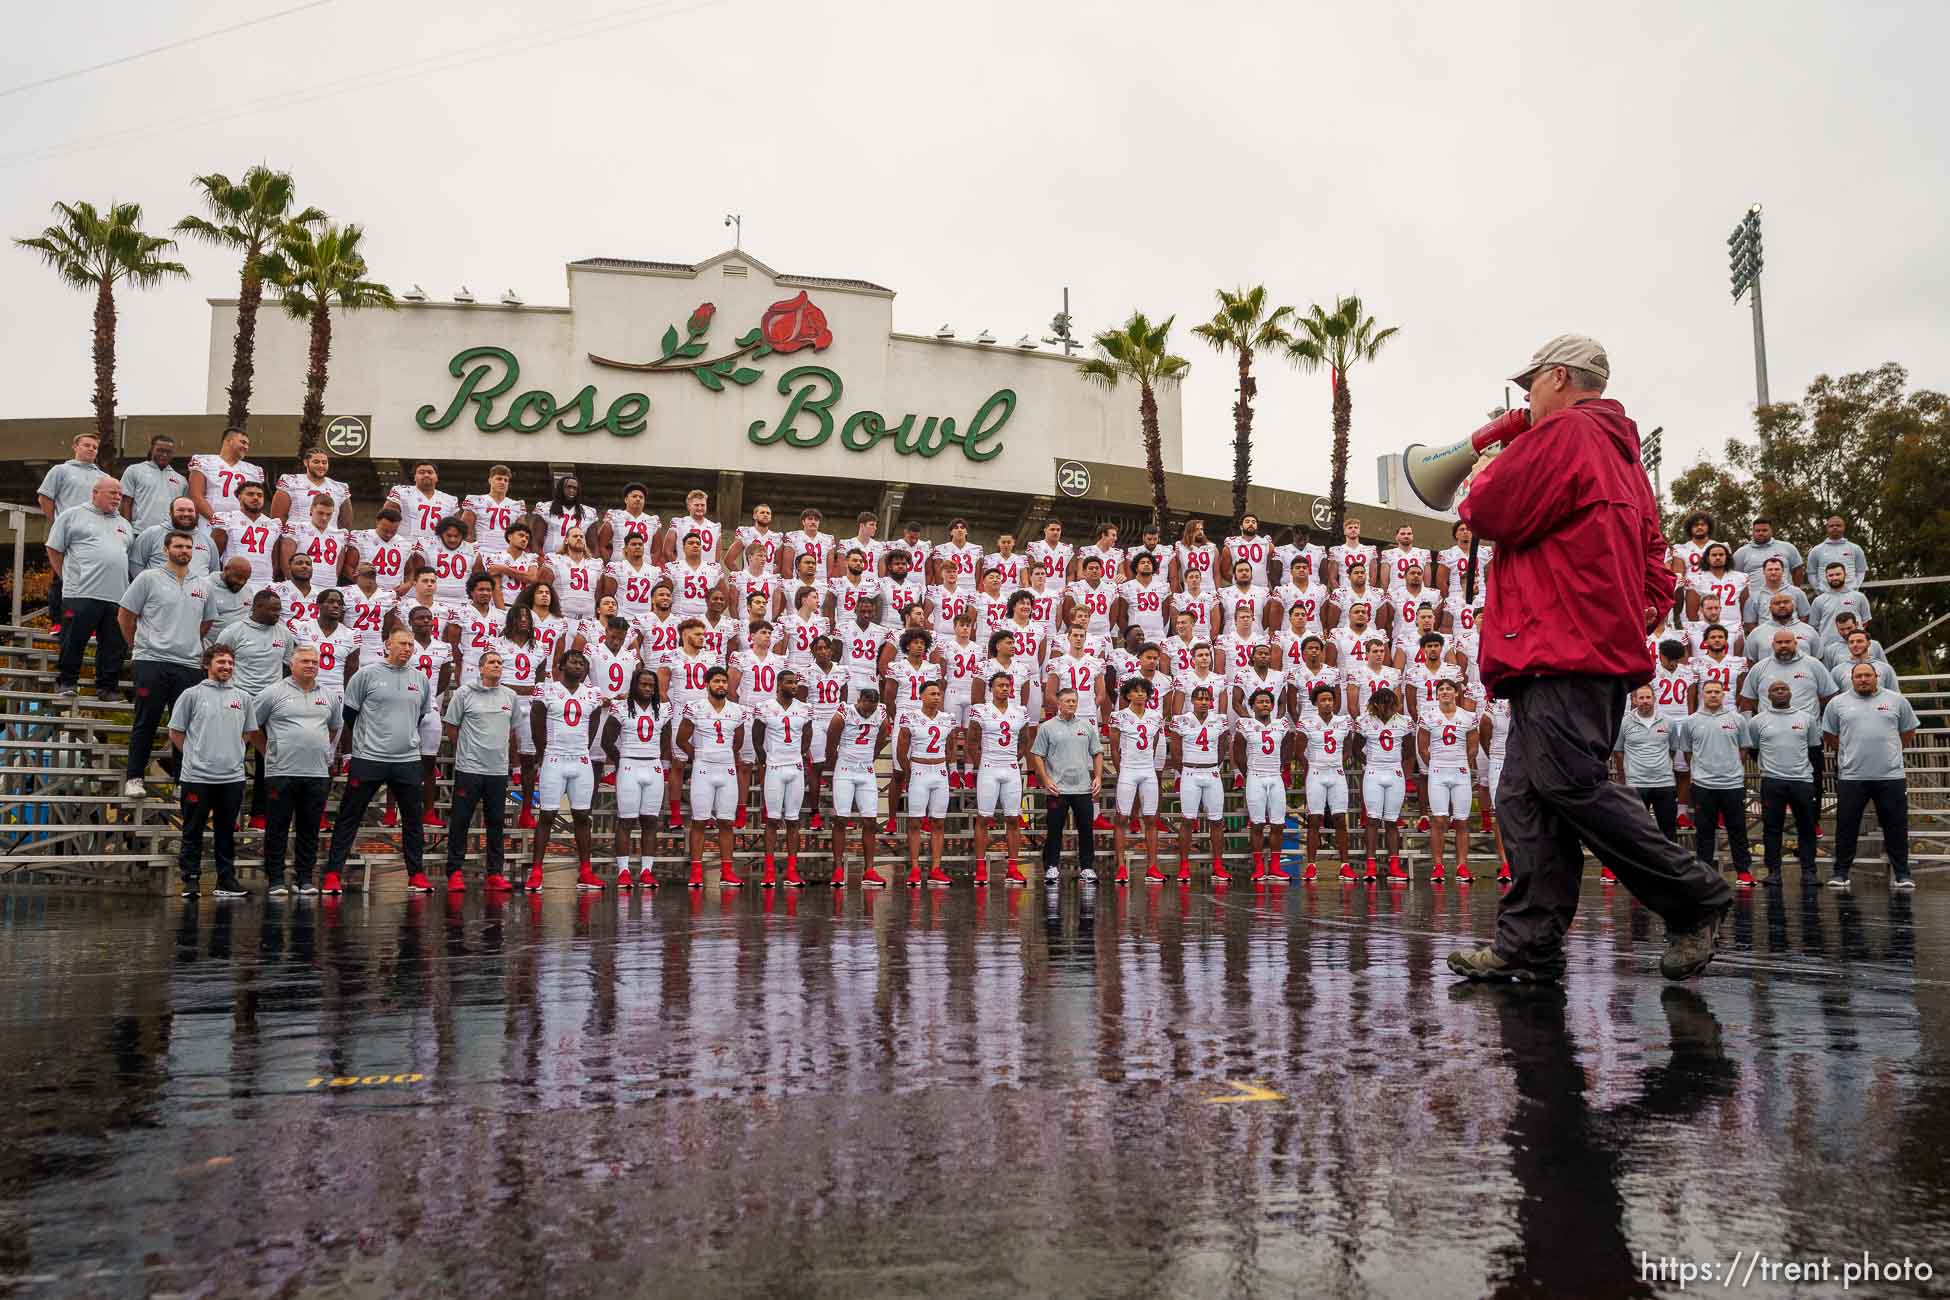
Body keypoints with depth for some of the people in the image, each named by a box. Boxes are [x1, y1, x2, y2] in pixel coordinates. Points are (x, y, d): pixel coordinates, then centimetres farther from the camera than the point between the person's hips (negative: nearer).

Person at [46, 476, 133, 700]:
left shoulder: (124, 525, 22)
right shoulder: (72, 516, 7)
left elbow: (131, 554, 26)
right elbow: (54, 549, 7)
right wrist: (68, 577, 4)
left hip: (117, 597, 5)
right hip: (81, 594, -4)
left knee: (114, 647, 4)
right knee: (74, 641, -2)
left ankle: (107, 687, 12)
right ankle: (65, 683, 10)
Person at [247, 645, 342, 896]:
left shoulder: (329, 697, 13)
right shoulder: (274, 694, 0)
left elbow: (336, 728, 28)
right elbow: (251, 727, 5)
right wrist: (269, 751, 7)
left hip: (318, 773, 4)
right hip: (282, 772, -4)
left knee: (309, 830, 7)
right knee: (277, 828, 1)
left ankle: (304, 879, 14)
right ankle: (276, 880, 7)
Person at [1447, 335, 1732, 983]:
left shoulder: (1563, 432, -3)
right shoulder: (1620, 450, 29)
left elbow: (1493, 513, -9)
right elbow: (1651, 556, 28)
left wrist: (1483, 479, 11)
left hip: (1563, 647, -10)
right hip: (1604, 646, 10)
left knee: (1571, 785, -13)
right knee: (1526, 799, 4)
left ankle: (1695, 899, -3)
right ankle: (1528, 944, 1)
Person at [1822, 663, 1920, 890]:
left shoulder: (1896, 700, 6)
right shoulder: (1837, 703, 5)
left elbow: (1909, 732, 14)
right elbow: (1828, 735, 12)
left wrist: (1890, 750, 11)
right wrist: (1847, 752, 10)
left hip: (1891, 776, 0)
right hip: (1851, 776, 0)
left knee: (1896, 827, 5)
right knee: (1846, 826, 3)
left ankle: (1901, 874, 15)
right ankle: (1841, 873, 11)